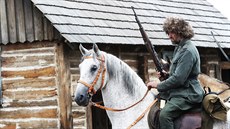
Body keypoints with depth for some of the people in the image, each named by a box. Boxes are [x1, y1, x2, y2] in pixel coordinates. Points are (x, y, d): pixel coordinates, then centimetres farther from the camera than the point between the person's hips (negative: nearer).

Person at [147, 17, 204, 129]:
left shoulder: (188, 51, -18)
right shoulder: (179, 48, 16)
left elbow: (178, 79, -23)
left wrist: (158, 85, -13)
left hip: (186, 95, -11)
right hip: (178, 92, 11)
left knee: (165, 114, -30)